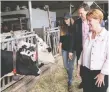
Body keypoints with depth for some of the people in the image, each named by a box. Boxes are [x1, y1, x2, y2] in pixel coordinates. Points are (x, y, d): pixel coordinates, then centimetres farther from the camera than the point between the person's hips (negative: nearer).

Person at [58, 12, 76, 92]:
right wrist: (60, 47, 5)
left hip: (72, 48, -3)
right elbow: (61, 37, 7)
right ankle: (70, 76, 42)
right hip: (64, 48, 3)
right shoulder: (63, 27, 2)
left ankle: (70, 82, 15)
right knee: (66, 65, 11)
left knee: (70, 66, 2)